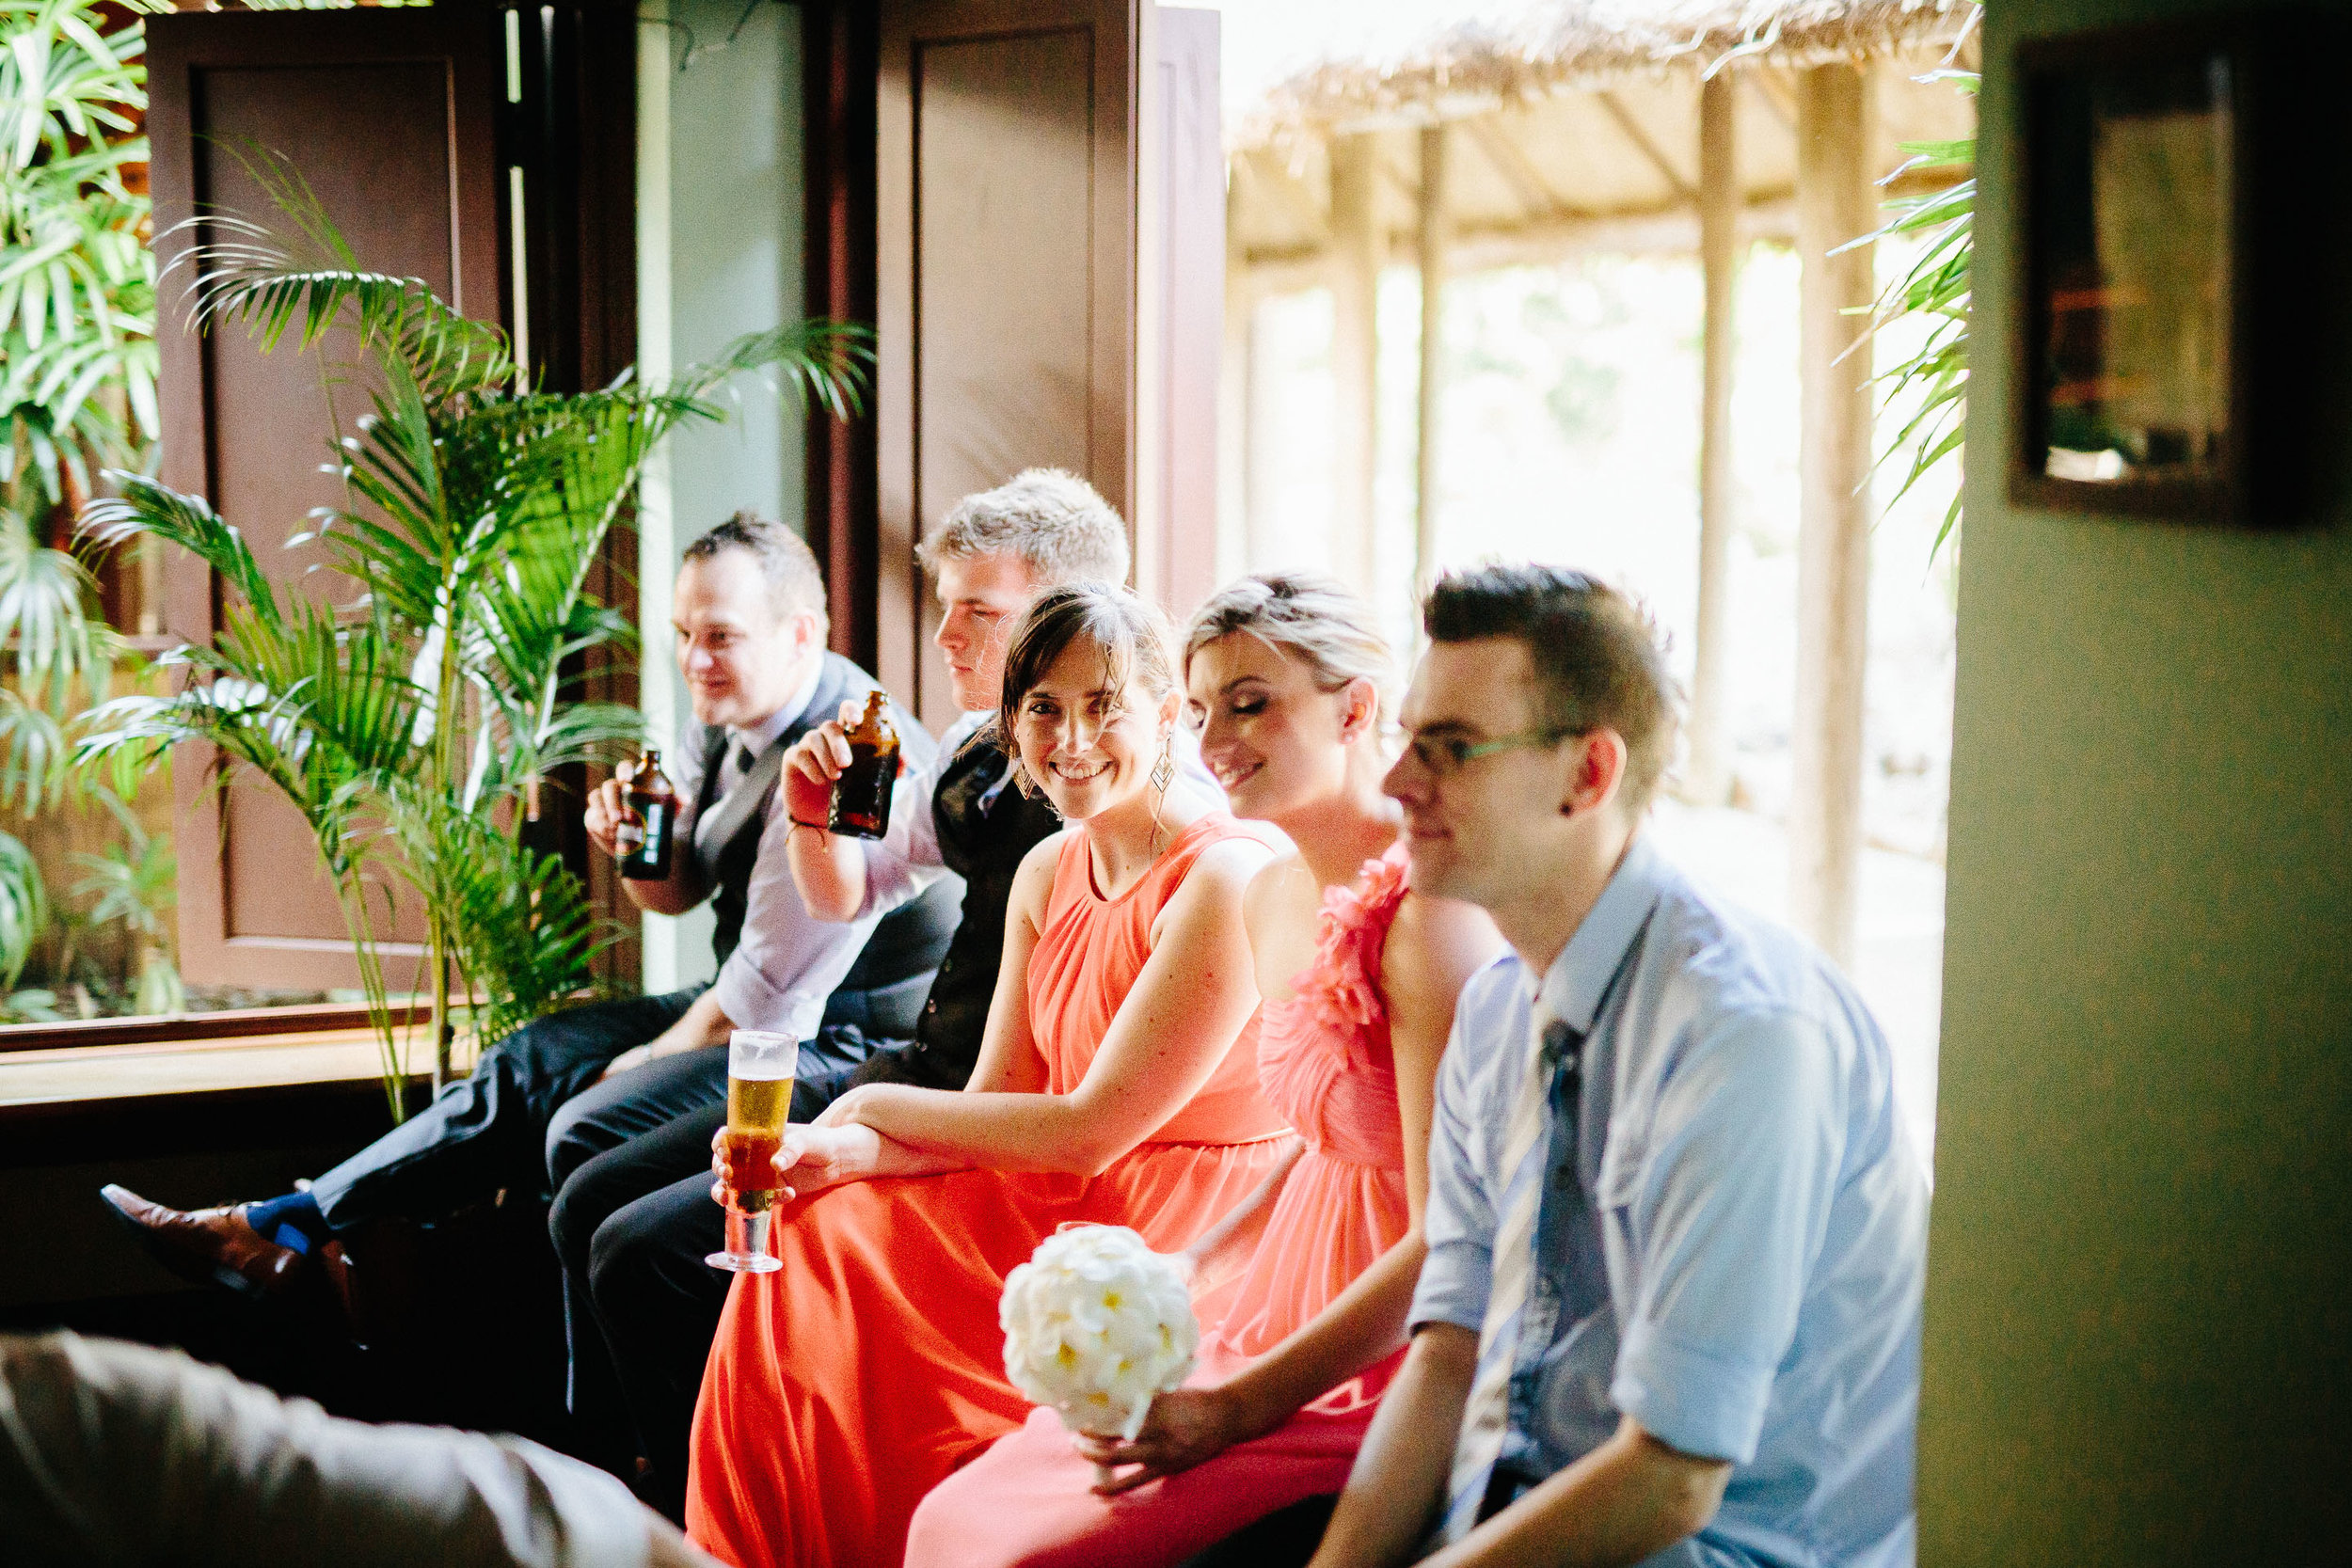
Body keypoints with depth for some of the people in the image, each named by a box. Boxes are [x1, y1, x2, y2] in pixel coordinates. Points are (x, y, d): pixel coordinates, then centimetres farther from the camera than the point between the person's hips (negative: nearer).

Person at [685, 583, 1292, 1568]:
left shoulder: (1225, 878, -19)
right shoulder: (1049, 874, 7)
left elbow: (1090, 1131, -19)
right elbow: (996, 1105, 4)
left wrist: (876, 1105, -8)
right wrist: (842, 1153, -15)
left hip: (1182, 1227, -7)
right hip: (1068, 1196, 7)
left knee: (842, 1295, -16)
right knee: (813, 1236, -9)